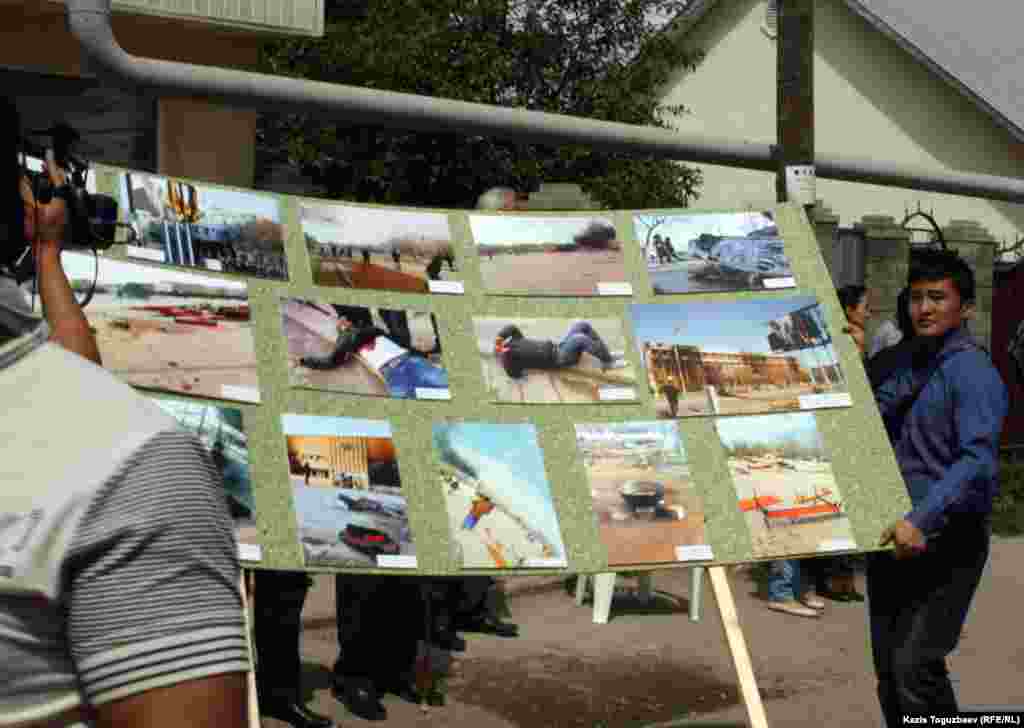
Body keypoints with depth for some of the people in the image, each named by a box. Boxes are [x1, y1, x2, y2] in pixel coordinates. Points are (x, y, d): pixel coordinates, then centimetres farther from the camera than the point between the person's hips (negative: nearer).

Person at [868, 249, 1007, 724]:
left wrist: (922, 520, -33)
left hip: (946, 541, -8)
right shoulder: (907, 363, 11)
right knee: (887, 666, 11)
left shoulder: (973, 372, -13)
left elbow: (979, 460, -25)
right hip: (893, 534, 8)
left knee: (915, 664, -14)